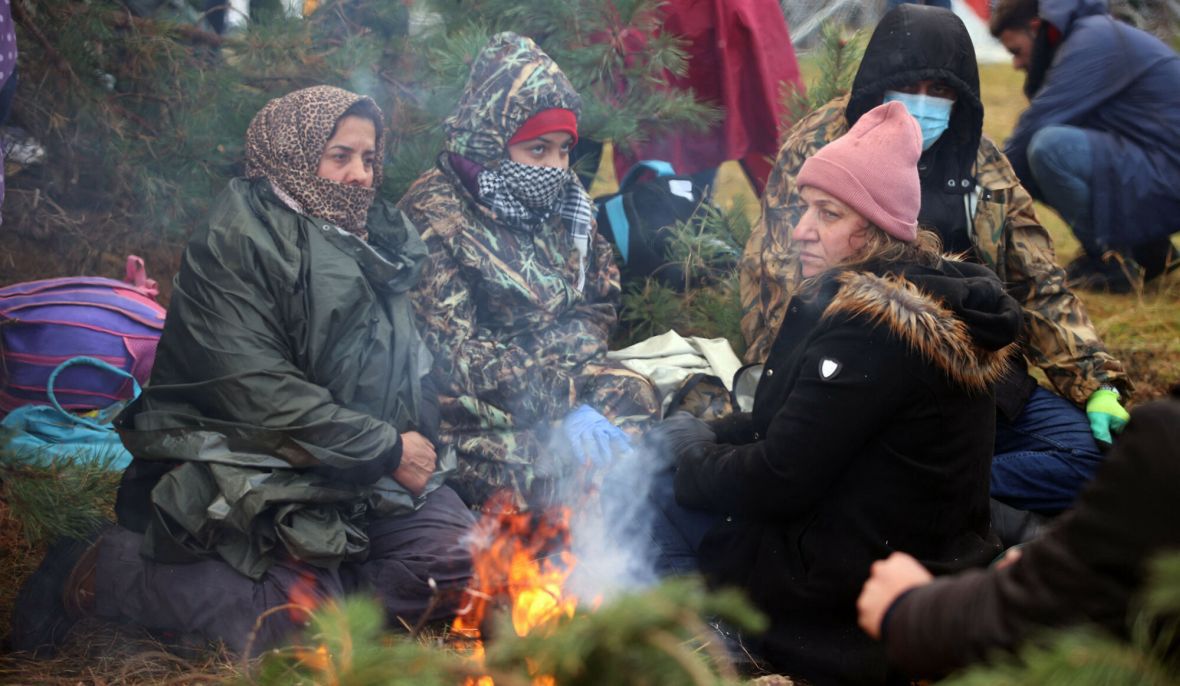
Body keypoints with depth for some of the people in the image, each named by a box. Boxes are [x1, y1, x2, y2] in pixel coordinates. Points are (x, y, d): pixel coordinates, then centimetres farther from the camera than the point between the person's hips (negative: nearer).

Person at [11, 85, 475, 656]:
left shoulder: (374, 239, 16)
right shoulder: (234, 246, -9)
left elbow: (406, 367, 26)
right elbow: (258, 391, -20)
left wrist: (415, 445, 6)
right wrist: (386, 449, -16)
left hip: (362, 478, 7)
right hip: (254, 472, -7)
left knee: (463, 563, -13)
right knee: (296, 616, -27)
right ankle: (96, 571, -9)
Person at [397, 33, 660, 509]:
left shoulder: (562, 204, 11)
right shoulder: (434, 217, -10)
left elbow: (597, 308, 13)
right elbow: (453, 357, -15)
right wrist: (562, 406, -21)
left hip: (565, 386, 7)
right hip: (476, 418, -7)